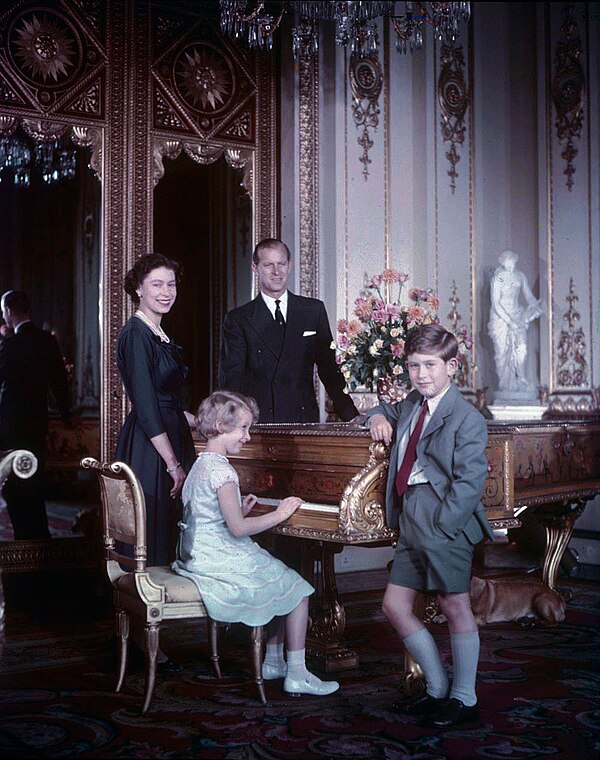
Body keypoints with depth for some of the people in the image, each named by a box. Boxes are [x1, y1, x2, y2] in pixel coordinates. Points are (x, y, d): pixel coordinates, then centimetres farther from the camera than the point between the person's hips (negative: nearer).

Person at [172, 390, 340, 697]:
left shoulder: (200, 465, 11)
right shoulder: (222, 471, -20)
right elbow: (238, 528, -25)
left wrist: (239, 508, 13)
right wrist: (279, 514, -16)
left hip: (198, 557, 10)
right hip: (222, 564, -10)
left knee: (283, 585, 22)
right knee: (297, 590, 0)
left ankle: (273, 662, 26)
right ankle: (296, 675, 2)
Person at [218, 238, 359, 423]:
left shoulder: (314, 310, 12)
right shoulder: (238, 320, 5)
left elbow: (330, 368, 14)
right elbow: (231, 379, -2)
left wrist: (351, 417, 6)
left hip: (305, 422, 2)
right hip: (258, 424, -2)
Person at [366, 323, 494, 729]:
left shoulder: (466, 417, -10)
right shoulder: (412, 404, 15)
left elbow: (470, 480, -16)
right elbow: (388, 411, 39)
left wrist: (440, 527, -21)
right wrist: (378, 417, 14)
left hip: (445, 519, -9)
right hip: (409, 518, 9)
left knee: (455, 606, 1)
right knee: (395, 606, 9)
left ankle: (464, 699, 17)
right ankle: (437, 689, 22)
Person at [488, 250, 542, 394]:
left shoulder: (520, 276, 5)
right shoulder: (497, 278, -10)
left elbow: (529, 295, 7)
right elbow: (495, 304, -14)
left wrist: (534, 306, -16)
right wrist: (509, 321, -19)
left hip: (517, 315, 4)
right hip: (500, 317, -4)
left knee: (521, 348, -9)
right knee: (502, 351, -4)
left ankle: (521, 379, -2)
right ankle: (503, 383, 3)